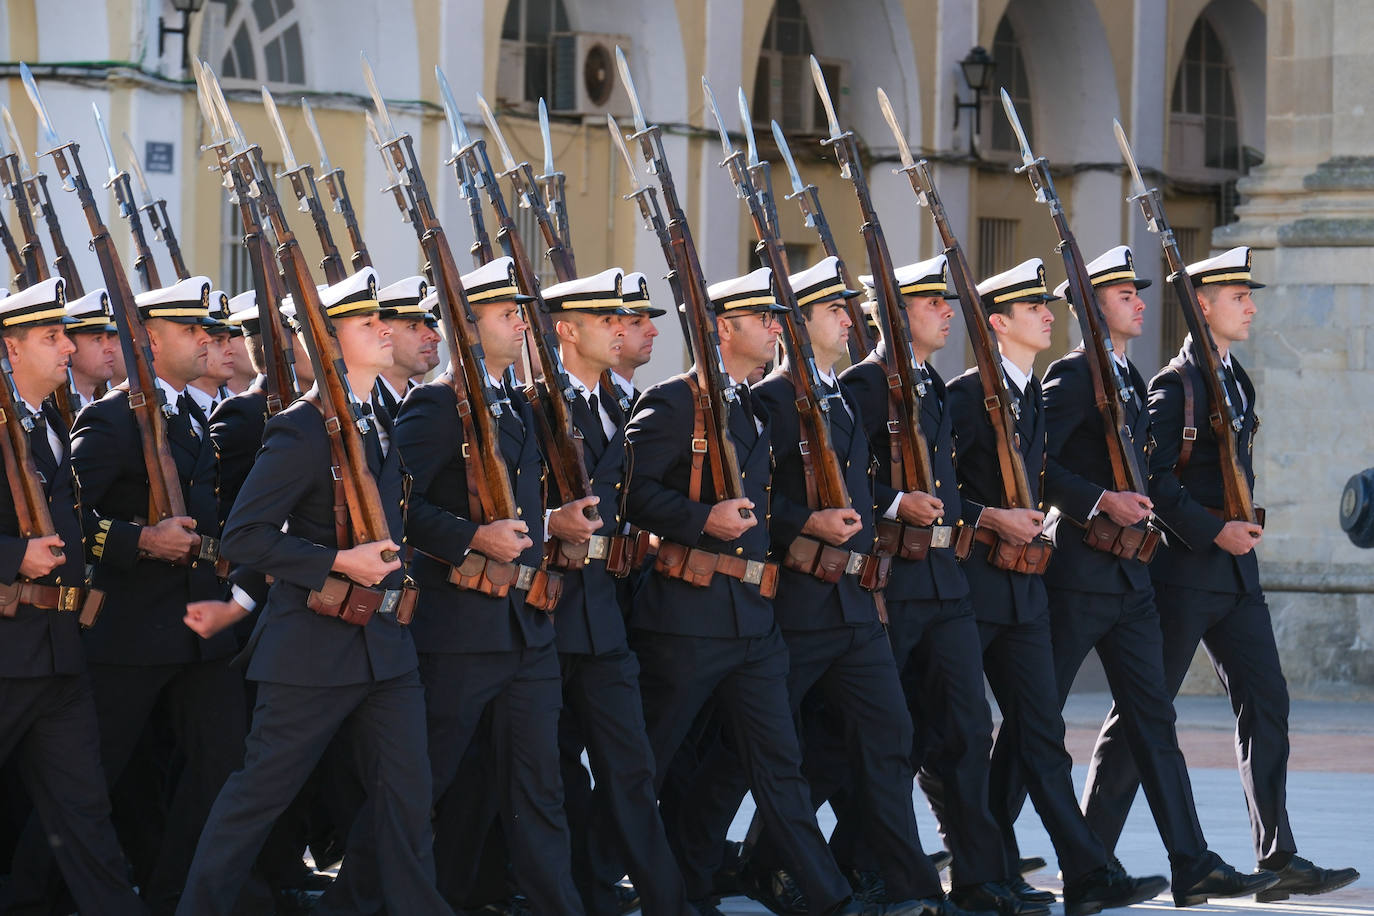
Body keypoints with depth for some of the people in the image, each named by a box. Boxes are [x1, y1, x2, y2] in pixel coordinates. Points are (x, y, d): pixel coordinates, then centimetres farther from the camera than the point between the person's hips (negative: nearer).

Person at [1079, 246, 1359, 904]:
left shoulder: (1238, 381, 16)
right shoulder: (1174, 385, -10)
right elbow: (1154, 479, -17)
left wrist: (1242, 528, 15)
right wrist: (1214, 530, -21)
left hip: (1237, 569, 8)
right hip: (1184, 569, -8)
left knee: (1265, 703, 1)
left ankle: (1278, 861, -1)